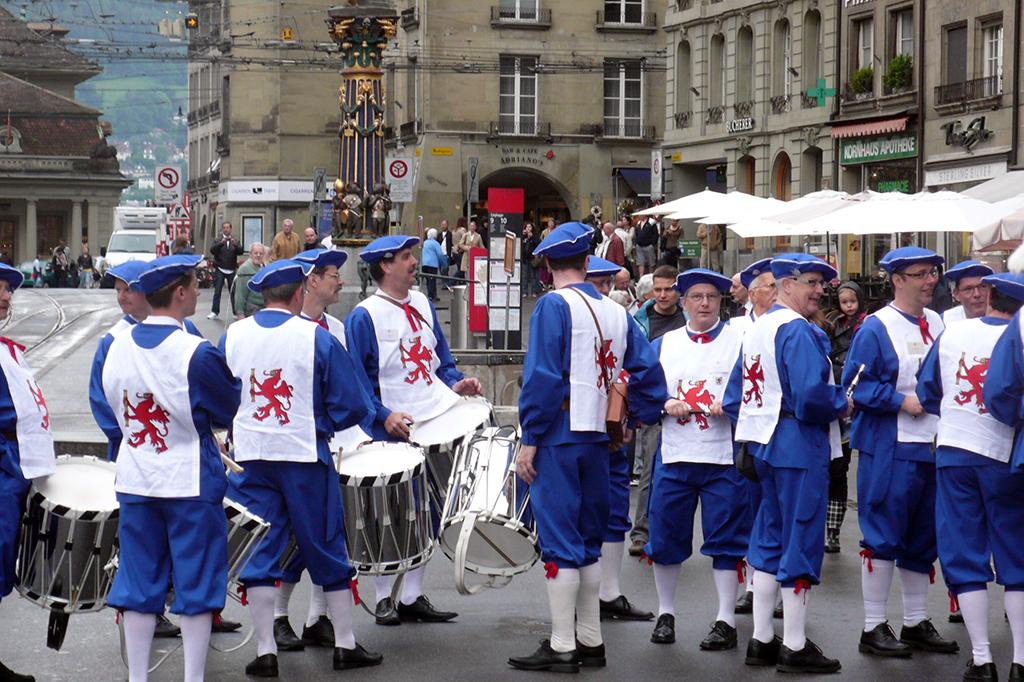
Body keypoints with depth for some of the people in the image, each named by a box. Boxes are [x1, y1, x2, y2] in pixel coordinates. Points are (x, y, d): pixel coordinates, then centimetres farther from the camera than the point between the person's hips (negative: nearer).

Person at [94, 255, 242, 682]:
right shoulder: (196, 354, -18)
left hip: (134, 481, 5)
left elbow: (111, 417, 11)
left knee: (139, 583, 11)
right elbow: (230, 411, -6)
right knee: (196, 583, 5)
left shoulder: (117, 346, 0)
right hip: (190, 482, -5)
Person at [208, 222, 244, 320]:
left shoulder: (235, 241, 11)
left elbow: (241, 252, -3)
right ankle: (215, 312, -3)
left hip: (231, 271, 1)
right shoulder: (218, 240, 8)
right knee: (217, 292, -5)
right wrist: (221, 243, -25)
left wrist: (235, 244, -21)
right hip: (220, 270, -1)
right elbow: (212, 250, -9)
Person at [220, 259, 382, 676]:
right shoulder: (316, 337, -8)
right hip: (305, 455, -2)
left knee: (260, 552, 7)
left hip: (250, 457, 2)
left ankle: (266, 652, 6)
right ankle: (345, 645, 16)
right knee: (326, 548, 9)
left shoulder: (231, 337, 1)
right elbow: (352, 406, -7)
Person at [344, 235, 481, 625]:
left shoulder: (422, 304, 13)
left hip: (434, 422, 6)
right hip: (393, 430, -6)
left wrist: (455, 384, 1)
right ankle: (384, 597, 13)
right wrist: (384, 415, -22)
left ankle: (413, 596, 18)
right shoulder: (363, 317, -8)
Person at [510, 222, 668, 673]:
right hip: (598, 438, 6)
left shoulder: (554, 305, -9)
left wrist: (529, 439, -11)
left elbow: (542, 377, -14)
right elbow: (648, 372, 9)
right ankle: (590, 642, 18)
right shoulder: (617, 313, 9)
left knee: (559, 539, -4)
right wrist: (642, 418, 20)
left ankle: (562, 648, -2)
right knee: (587, 541, 14)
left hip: (559, 437, -6)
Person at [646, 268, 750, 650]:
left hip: (725, 458, -3)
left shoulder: (740, 342, 3)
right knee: (665, 539, 6)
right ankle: (666, 615, 22)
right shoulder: (662, 345, 12)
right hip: (673, 457, 3)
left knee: (725, 540, -1)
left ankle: (726, 622, 6)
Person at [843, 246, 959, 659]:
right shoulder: (876, 328, -8)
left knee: (923, 539, 12)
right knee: (883, 538, -4)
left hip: (932, 447, 7)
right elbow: (856, 384, -11)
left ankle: (916, 624, 21)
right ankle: (873, 629, 3)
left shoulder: (937, 324, 12)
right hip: (889, 449, -7)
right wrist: (902, 401, -16)